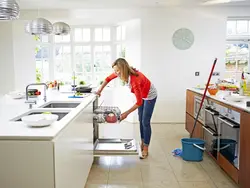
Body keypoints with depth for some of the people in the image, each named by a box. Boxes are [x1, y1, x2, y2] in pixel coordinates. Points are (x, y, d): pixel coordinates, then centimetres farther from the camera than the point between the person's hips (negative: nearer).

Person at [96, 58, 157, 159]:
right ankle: (142, 143, 25)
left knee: (145, 122, -6)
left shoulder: (134, 80, -41)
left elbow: (139, 102, -34)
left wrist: (126, 113, -31)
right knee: (141, 120, 13)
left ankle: (145, 149, 4)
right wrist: (100, 90, -6)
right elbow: (108, 78, 0)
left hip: (150, 96, -8)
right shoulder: (122, 73, -20)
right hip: (141, 95, 8)